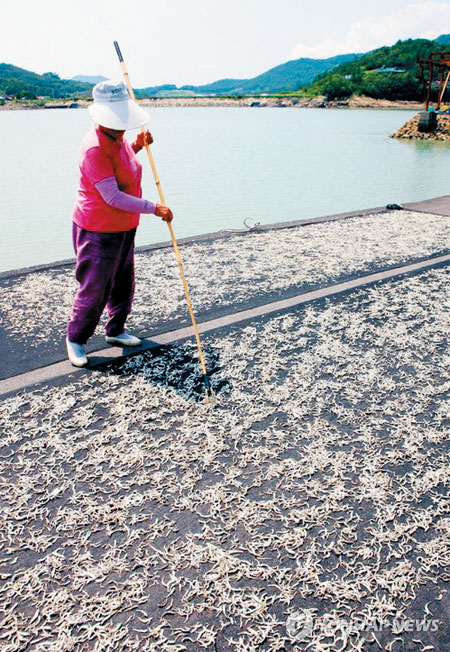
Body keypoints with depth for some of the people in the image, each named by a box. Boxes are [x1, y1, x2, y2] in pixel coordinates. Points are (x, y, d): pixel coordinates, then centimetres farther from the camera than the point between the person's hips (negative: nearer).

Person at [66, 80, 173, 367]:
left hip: (124, 229, 9)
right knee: (94, 291, 2)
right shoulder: (94, 148, -24)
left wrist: (137, 145, 7)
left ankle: (116, 330, 39)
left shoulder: (118, 138, 5)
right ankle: (75, 339, 23)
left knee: (123, 285, 19)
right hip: (98, 233, -9)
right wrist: (154, 208, -25)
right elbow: (113, 197, -28)